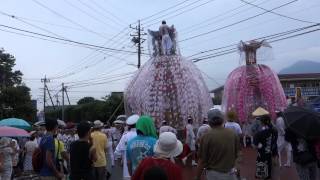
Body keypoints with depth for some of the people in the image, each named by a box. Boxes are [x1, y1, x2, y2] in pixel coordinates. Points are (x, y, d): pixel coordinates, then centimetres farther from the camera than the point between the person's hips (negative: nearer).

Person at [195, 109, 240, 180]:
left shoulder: (207, 137, -17)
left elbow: (202, 160, -14)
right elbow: (236, 154, 5)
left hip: (214, 174, -3)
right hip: (230, 173, 3)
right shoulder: (233, 134, -6)